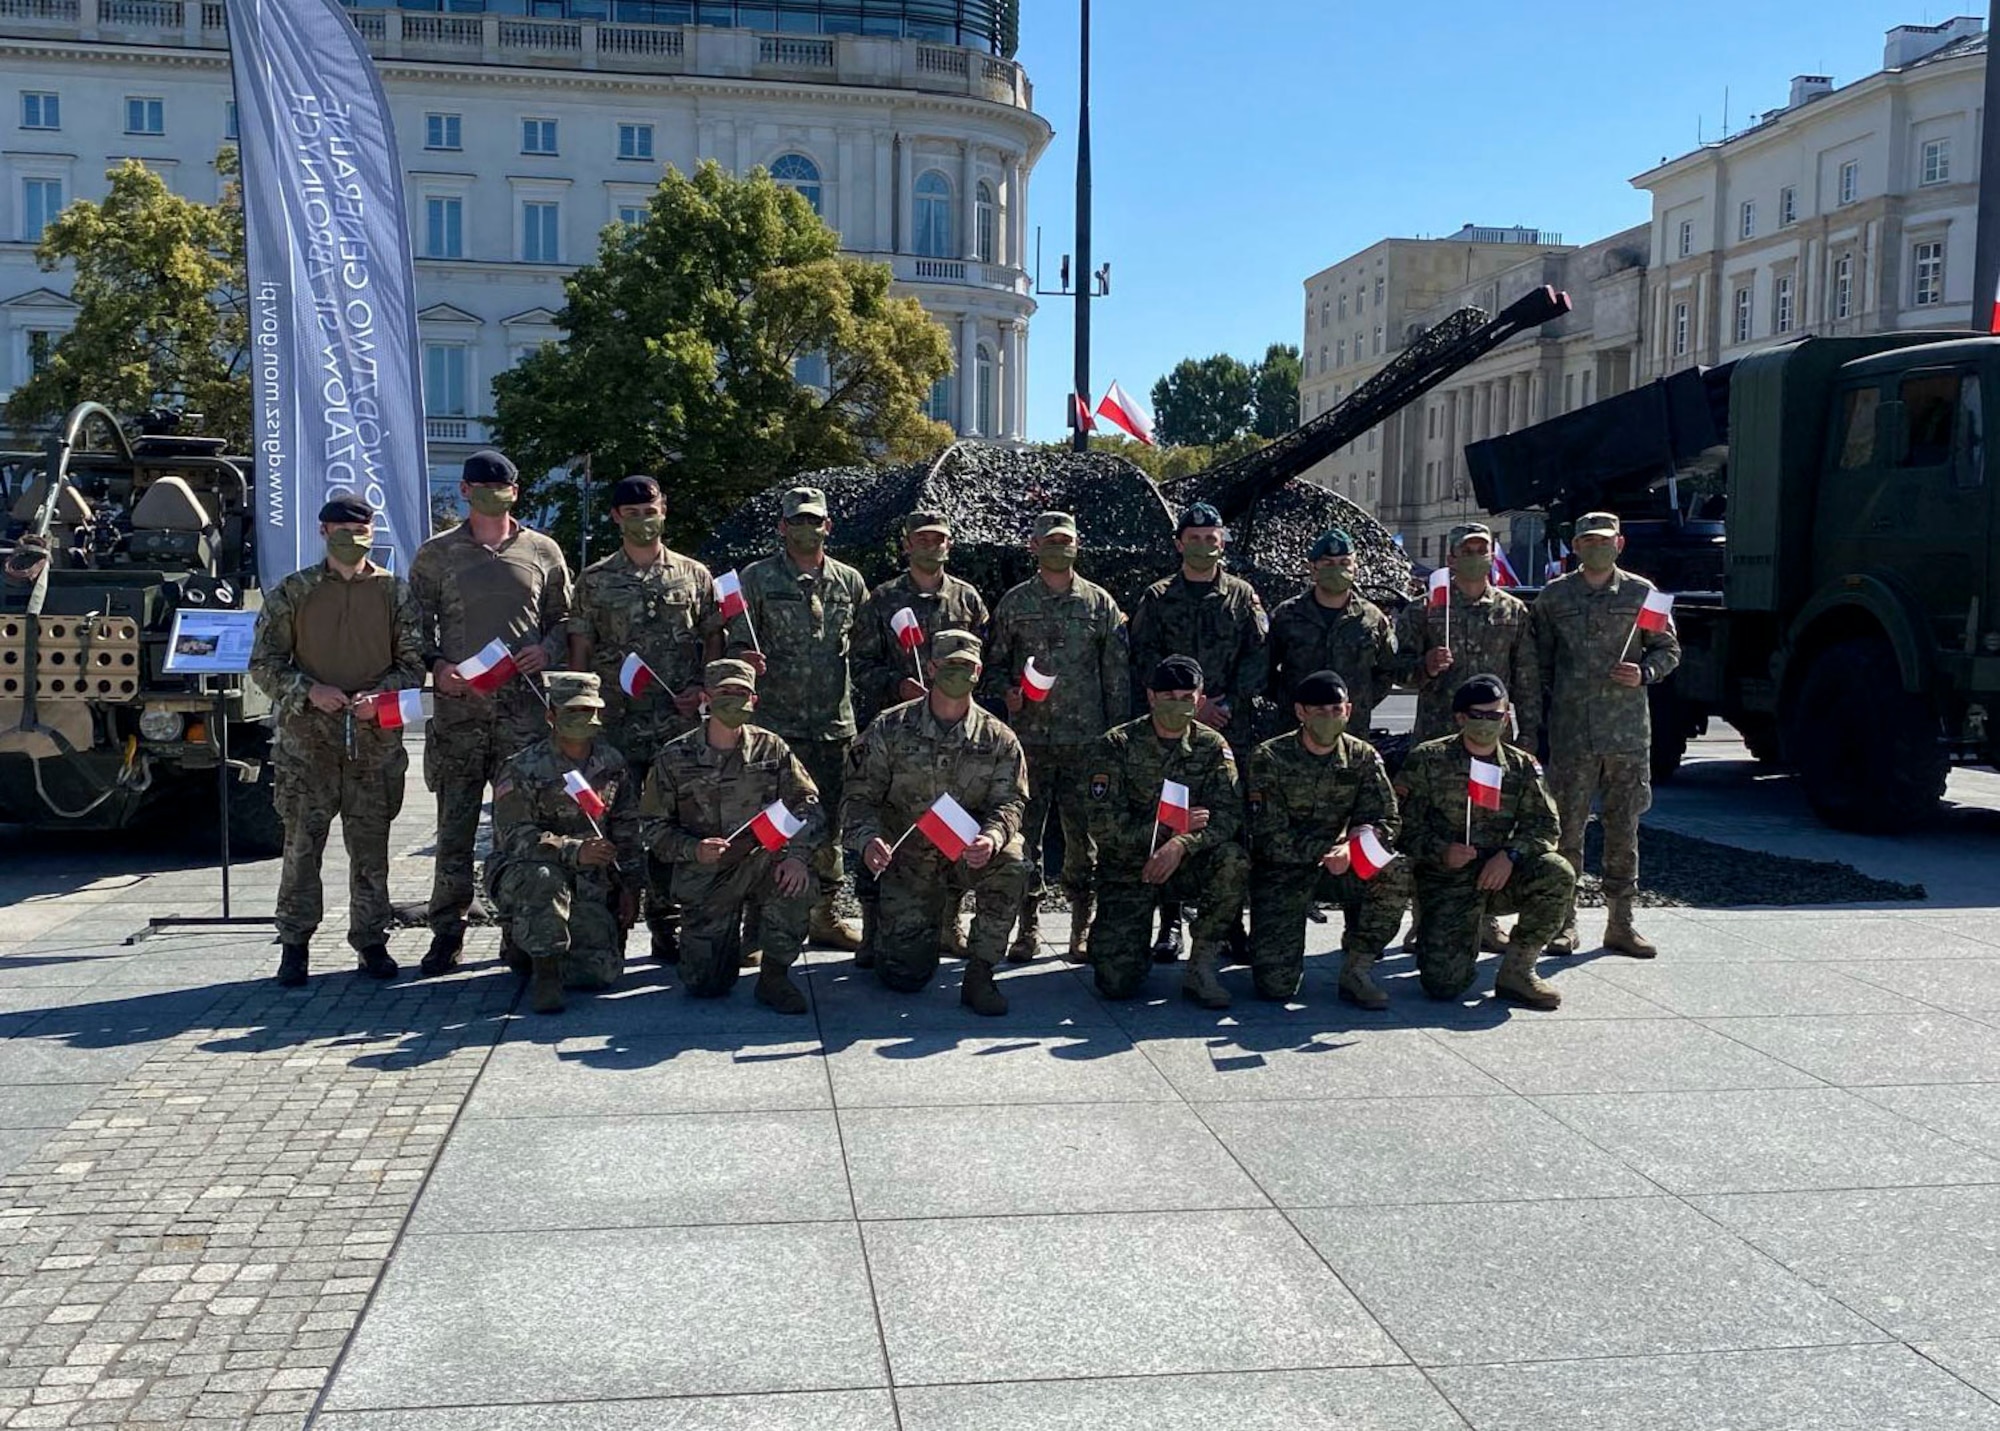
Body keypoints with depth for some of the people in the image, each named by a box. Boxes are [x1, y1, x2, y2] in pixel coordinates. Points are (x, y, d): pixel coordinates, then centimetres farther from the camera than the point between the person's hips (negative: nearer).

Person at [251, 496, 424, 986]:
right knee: (302, 843, -1)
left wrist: (380, 694, -11)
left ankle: (371, 941, 16)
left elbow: (414, 664, 8)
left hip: (376, 739, 1)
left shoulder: (395, 593, 7)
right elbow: (263, 663, 6)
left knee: (371, 845, 5)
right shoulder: (292, 592, 5)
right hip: (307, 738, -1)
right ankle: (294, 944, 9)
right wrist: (309, 691, -11)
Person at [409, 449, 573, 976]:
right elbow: (416, 625, 11)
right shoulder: (435, 554, 9)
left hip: (524, 707, 0)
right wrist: (436, 665, -6)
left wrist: (547, 651, -3)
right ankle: (447, 932, 10)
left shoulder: (543, 552, 11)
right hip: (458, 705, 0)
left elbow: (565, 618, 16)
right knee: (455, 825, 2)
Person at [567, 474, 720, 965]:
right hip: (615, 724, 0)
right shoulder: (595, 580, 6)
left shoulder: (694, 575, 8)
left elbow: (714, 639, 11)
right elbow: (580, 650, 5)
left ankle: (667, 928, 13)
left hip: (680, 724, 1)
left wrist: (702, 687, -6)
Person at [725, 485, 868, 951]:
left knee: (829, 824, 11)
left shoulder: (850, 581, 10)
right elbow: (737, 642, 0)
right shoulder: (758, 578, 2)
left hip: (835, 723, 3)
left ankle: (824, 915, 22)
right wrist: (745, 659, -23)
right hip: (775, 722, -3)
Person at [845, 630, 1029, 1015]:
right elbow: (860, 797, -5)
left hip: (968, 852, 0)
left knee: (1011, 865, -35)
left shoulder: (998, 739, -1)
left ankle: (978, 975, -18)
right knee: (906, 975, -8)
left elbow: (1009, 802, -8)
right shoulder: (890, 729, -4)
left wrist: (991, 838, -31)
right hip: (908, 857, 0)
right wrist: (867, 839, -26)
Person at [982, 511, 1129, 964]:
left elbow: (1117, 674, 8)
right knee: (1024, 831, 1)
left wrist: (1116, 735, 3)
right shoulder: (1014, 603, 8)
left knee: (1084, 834, 3)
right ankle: (1028, 926, 11)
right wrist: (1006, 693, -8)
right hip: (1029, 737, 0)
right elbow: (994, 663, 13)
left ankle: (1083, 928, 14)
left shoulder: (1100, 604, 8)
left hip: (1085, 740, 0)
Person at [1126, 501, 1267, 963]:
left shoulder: (1242, 595, 11)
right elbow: (1145, 662, -1)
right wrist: (1191, 703, -10)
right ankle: (1170, 924, 5)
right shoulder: (1158, 598, 7)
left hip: (1232, 729, 1)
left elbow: (1259, 657, 4)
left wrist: (1227, 703, -9)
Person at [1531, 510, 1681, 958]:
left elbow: (1668, 649, 14)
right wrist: (1539, 718, 2)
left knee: (1624, 828, 6)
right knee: (1567, 826, -1)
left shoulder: (1642, 593, 8)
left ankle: (1620, 923, 15)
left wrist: (1644, 674, -7)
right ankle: (1563, 921, 8)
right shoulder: (1553, 597, 7)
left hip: (1628, 731, 1)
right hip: (1570, 731, -1)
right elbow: (1539, 661, 9)